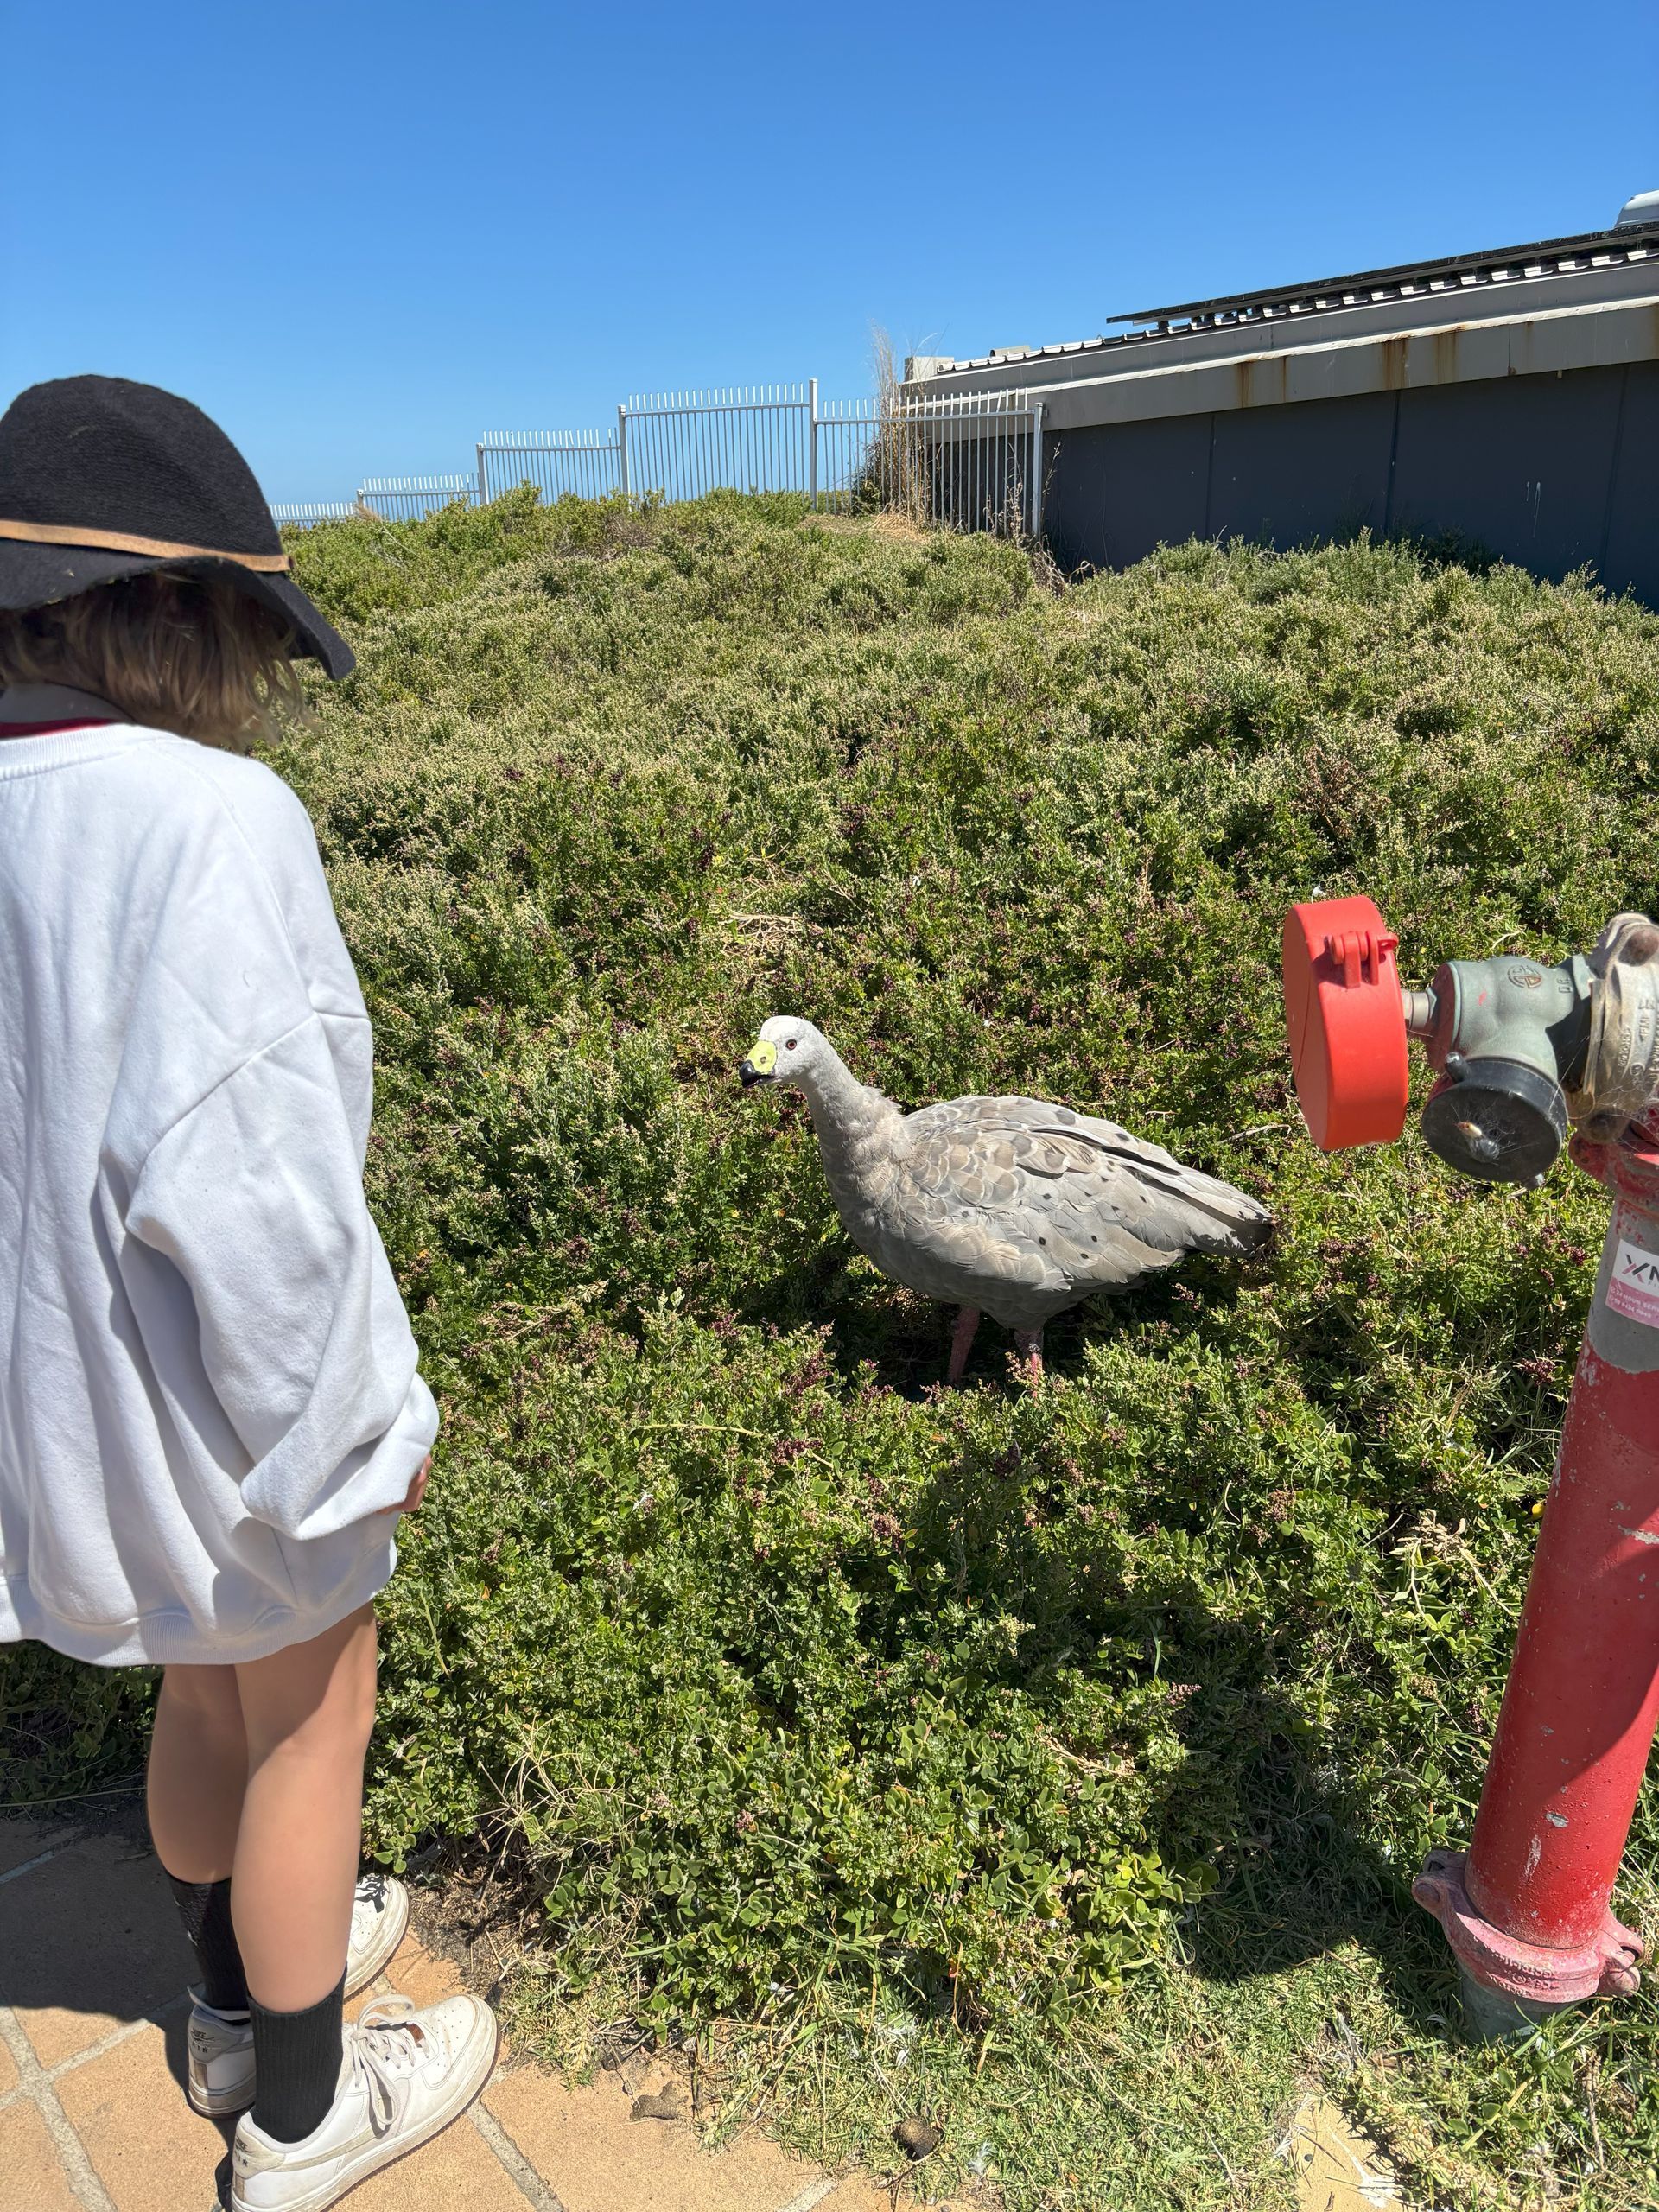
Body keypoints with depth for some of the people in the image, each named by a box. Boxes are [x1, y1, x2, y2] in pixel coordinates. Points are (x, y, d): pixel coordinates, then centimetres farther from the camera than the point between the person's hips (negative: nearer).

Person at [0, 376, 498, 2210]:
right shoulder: (207, 820, -26)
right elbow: (232, 1183, -29)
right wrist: (362, 1418, -16)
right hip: (233, 1399, -7)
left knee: (207, 1693, 28)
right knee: (310, 1725, 17)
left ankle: (241, 1995, 53)